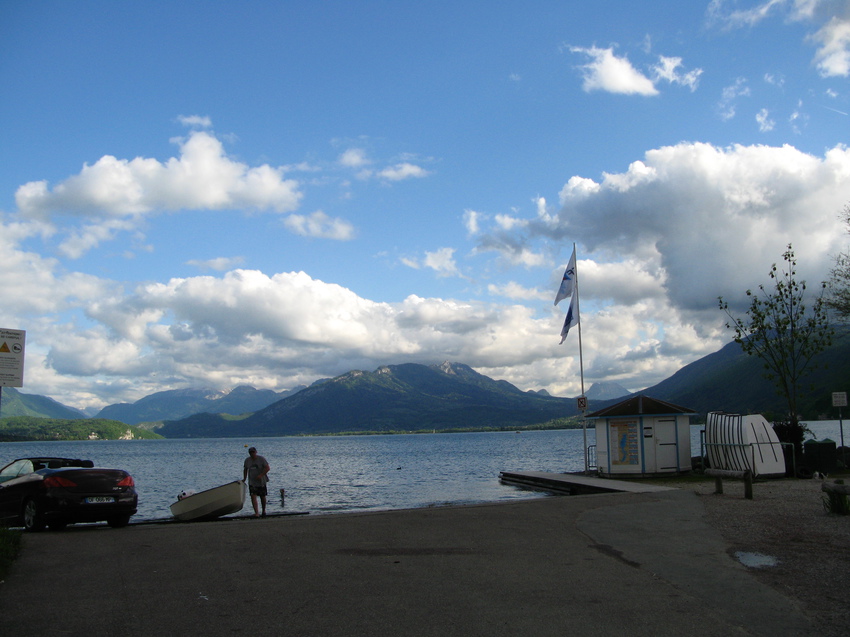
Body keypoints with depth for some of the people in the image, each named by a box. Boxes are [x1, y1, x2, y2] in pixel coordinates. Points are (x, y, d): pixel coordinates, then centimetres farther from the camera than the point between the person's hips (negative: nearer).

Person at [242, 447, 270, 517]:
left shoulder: (261, 459, -9)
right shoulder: (247, 460, 2)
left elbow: (267, 468, -14)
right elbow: (245, 469, 17)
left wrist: (261, 475, -24)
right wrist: (244, 478, 12)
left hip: (261, 482, -2)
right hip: (252, 482, 2)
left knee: (262, 497, 8)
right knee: (253, 496, -15)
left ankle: (264, 511, 30)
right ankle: (256, 513, -20)